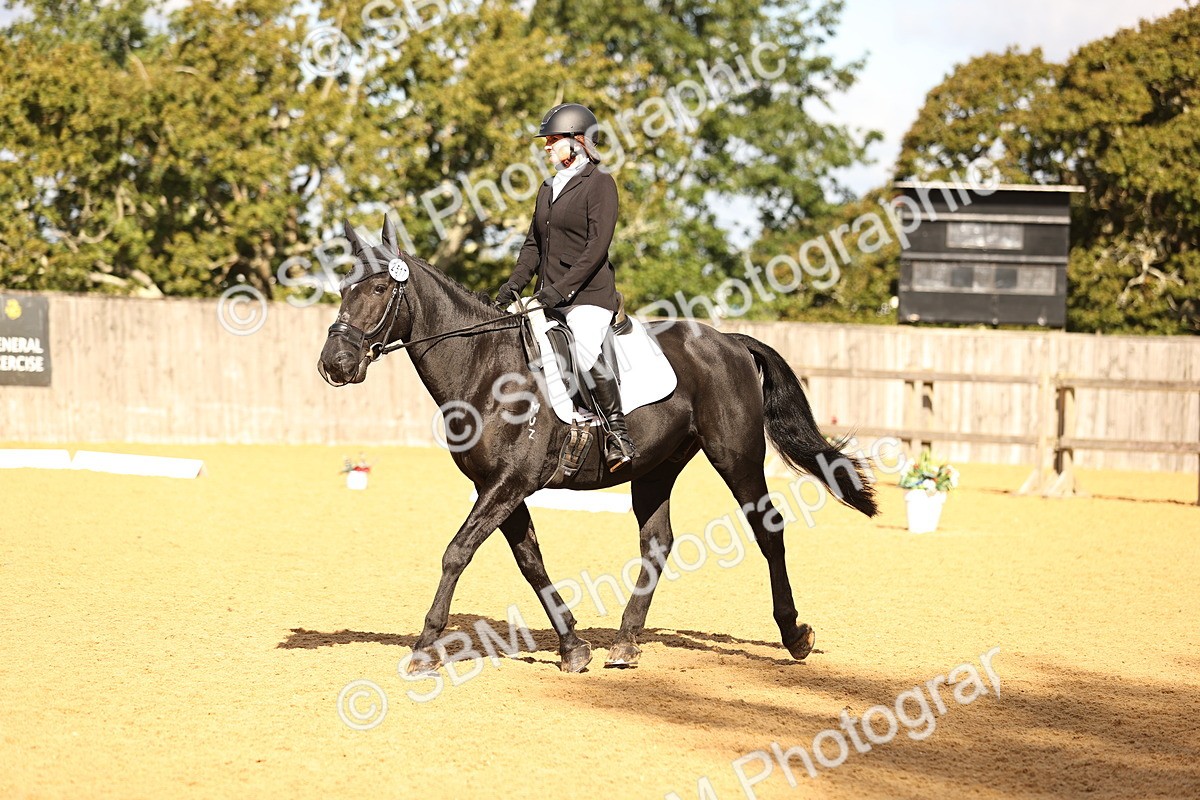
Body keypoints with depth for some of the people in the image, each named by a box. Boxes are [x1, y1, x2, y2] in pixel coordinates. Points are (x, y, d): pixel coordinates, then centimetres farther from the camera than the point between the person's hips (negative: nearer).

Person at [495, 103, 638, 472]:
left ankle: (617, 433, -20)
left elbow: (598, 245, -14)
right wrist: (515, 283, 2)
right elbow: (534, 244, 19)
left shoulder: (599, 183, -6)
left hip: (589, 294, -9)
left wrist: (562, 288, -22)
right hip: (548, 298, 9)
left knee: (585, 350, -30)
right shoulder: (549, 188, 18)